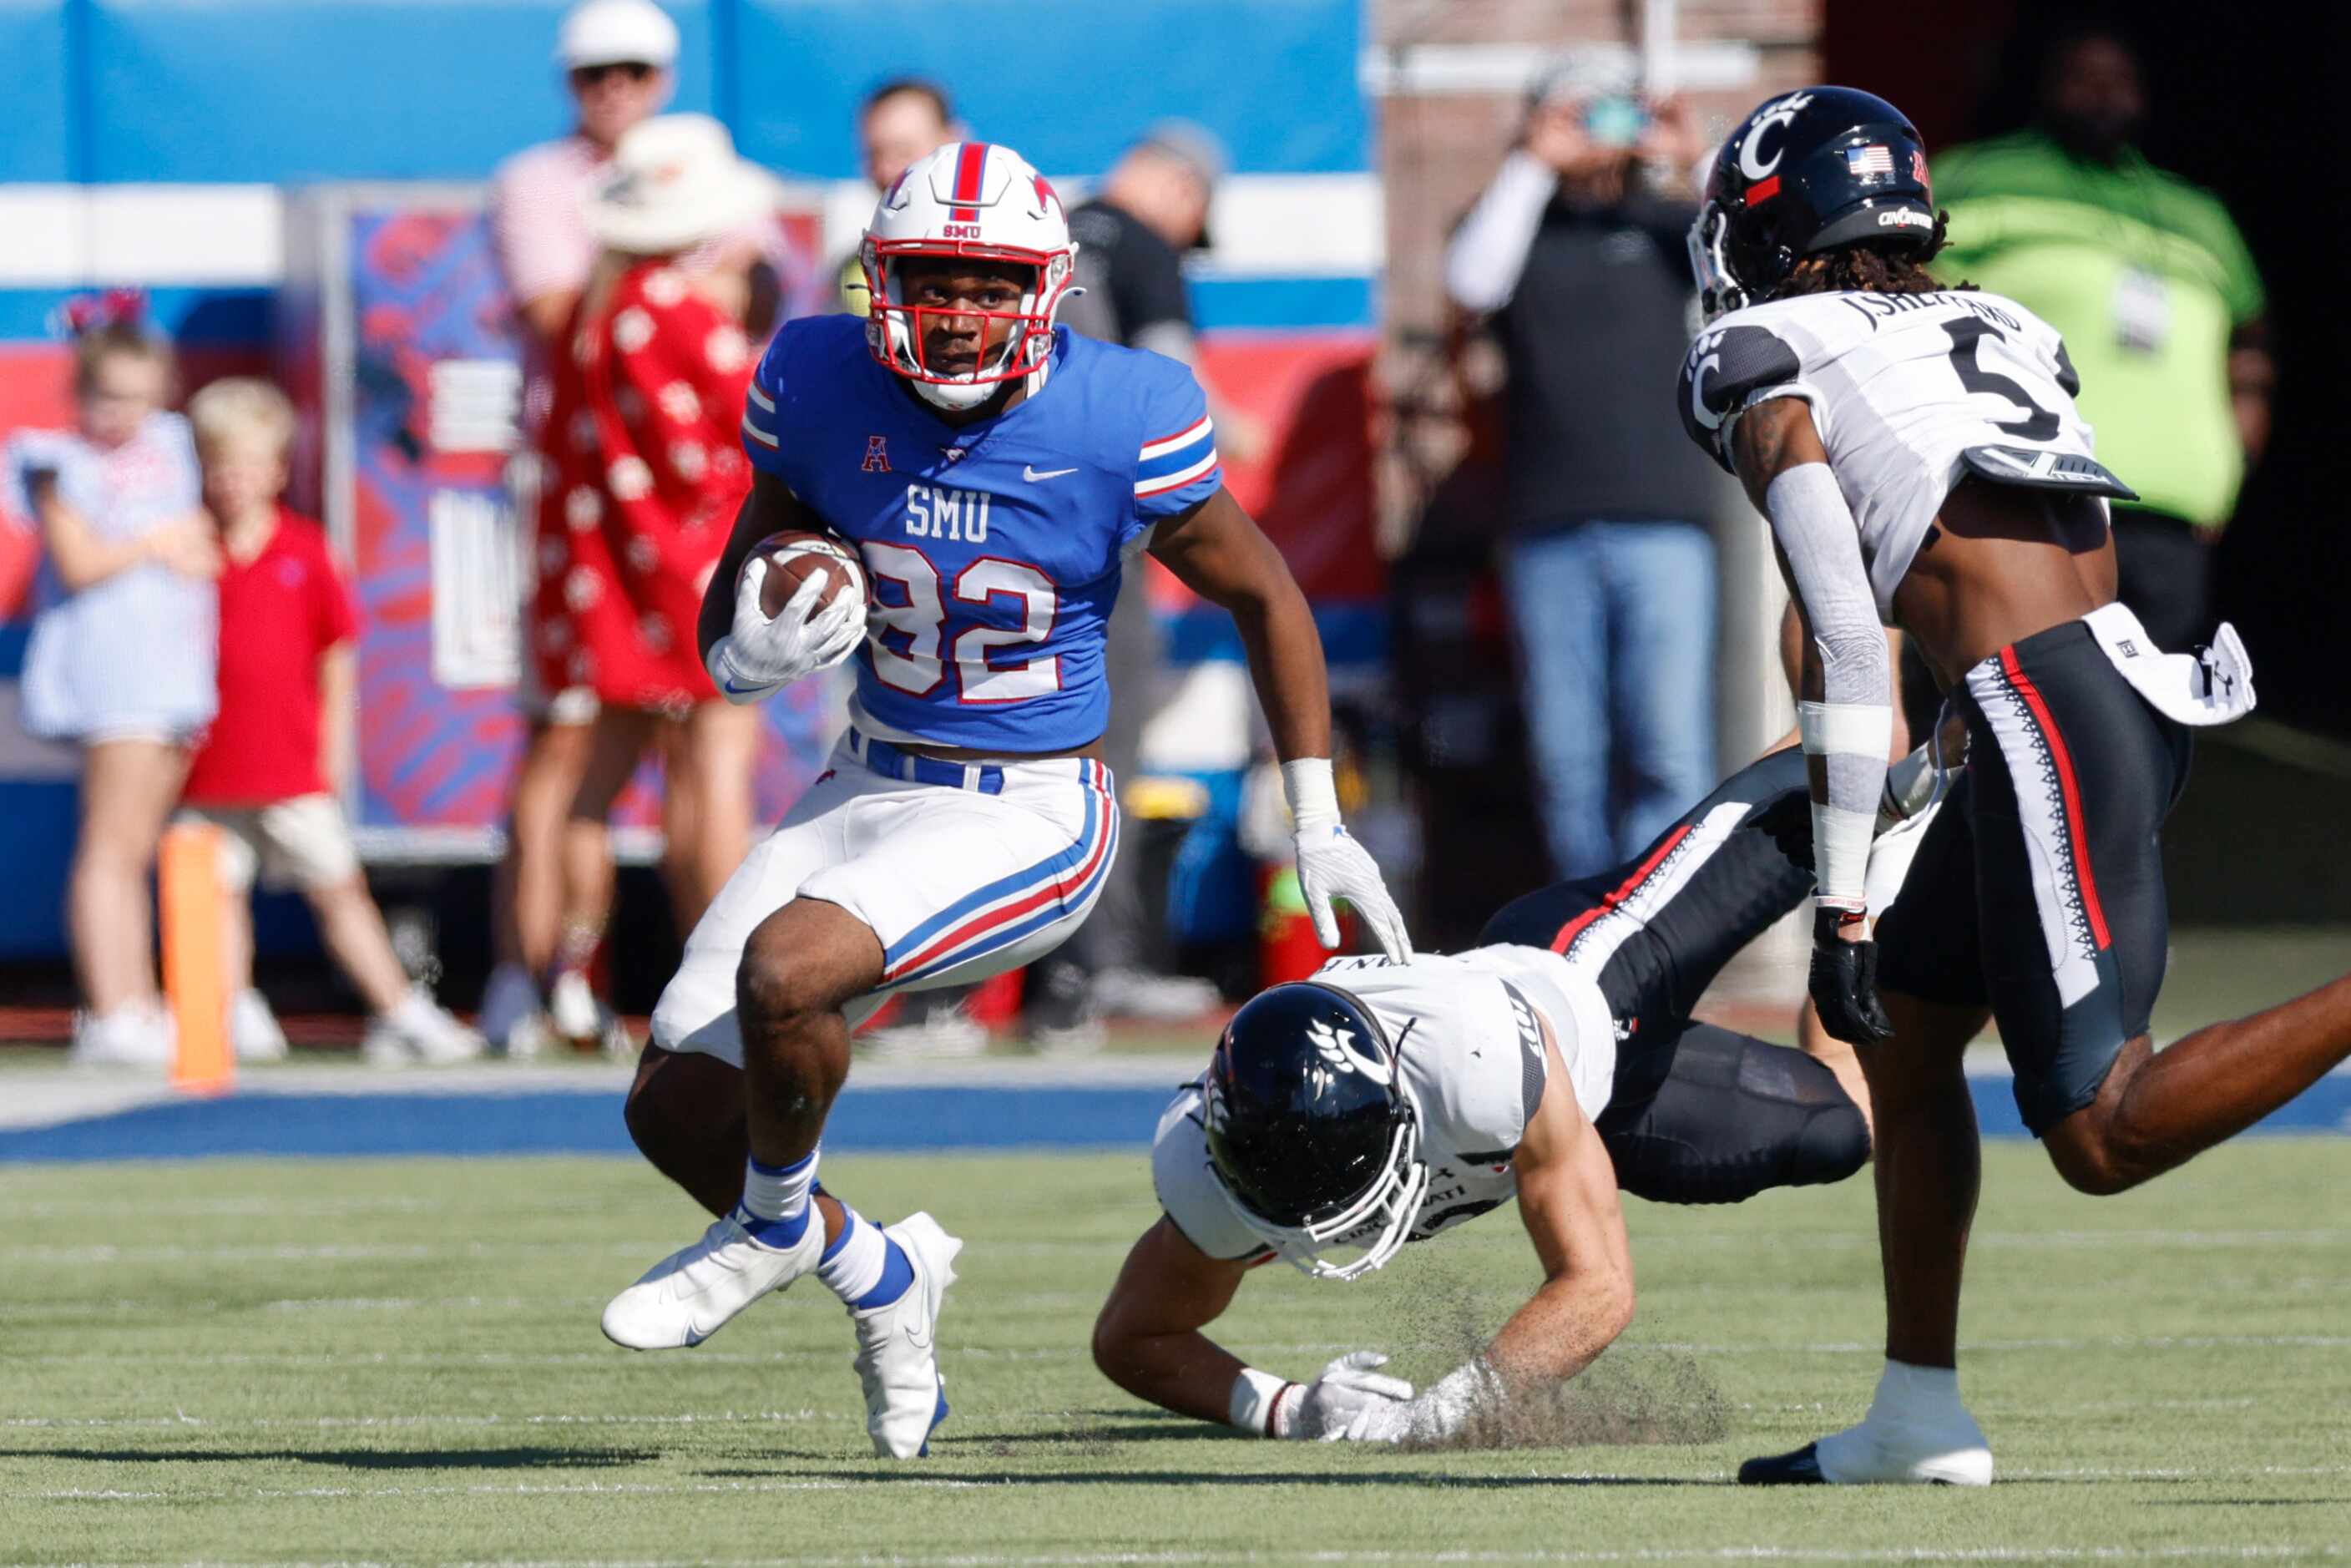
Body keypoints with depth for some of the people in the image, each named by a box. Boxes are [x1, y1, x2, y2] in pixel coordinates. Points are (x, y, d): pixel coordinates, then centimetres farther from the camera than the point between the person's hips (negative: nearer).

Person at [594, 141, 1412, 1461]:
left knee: (783, 971, -29)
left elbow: (1265, 597, 0)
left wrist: (1319, 822, 1)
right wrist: (758, 651, -20)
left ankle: (774, 1227, 1)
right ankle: (882, 1278, 26)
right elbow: (732, 610, 5)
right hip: (873, 793, 5)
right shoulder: (825, 387, -6)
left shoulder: (1120, 421, -15)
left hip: (1030, 819, -5)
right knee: (676, 1106, -1)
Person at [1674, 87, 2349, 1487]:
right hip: (2137, 678, 8)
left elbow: (1848, 638, -8)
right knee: (1908, 1033, 20)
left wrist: (1843, 904, -7)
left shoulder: (1769, 373, 2)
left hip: (2045, 718, -8)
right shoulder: (2003, 329, 22)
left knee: (2105, 1133, -10)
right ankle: (1920, 1416, 21)